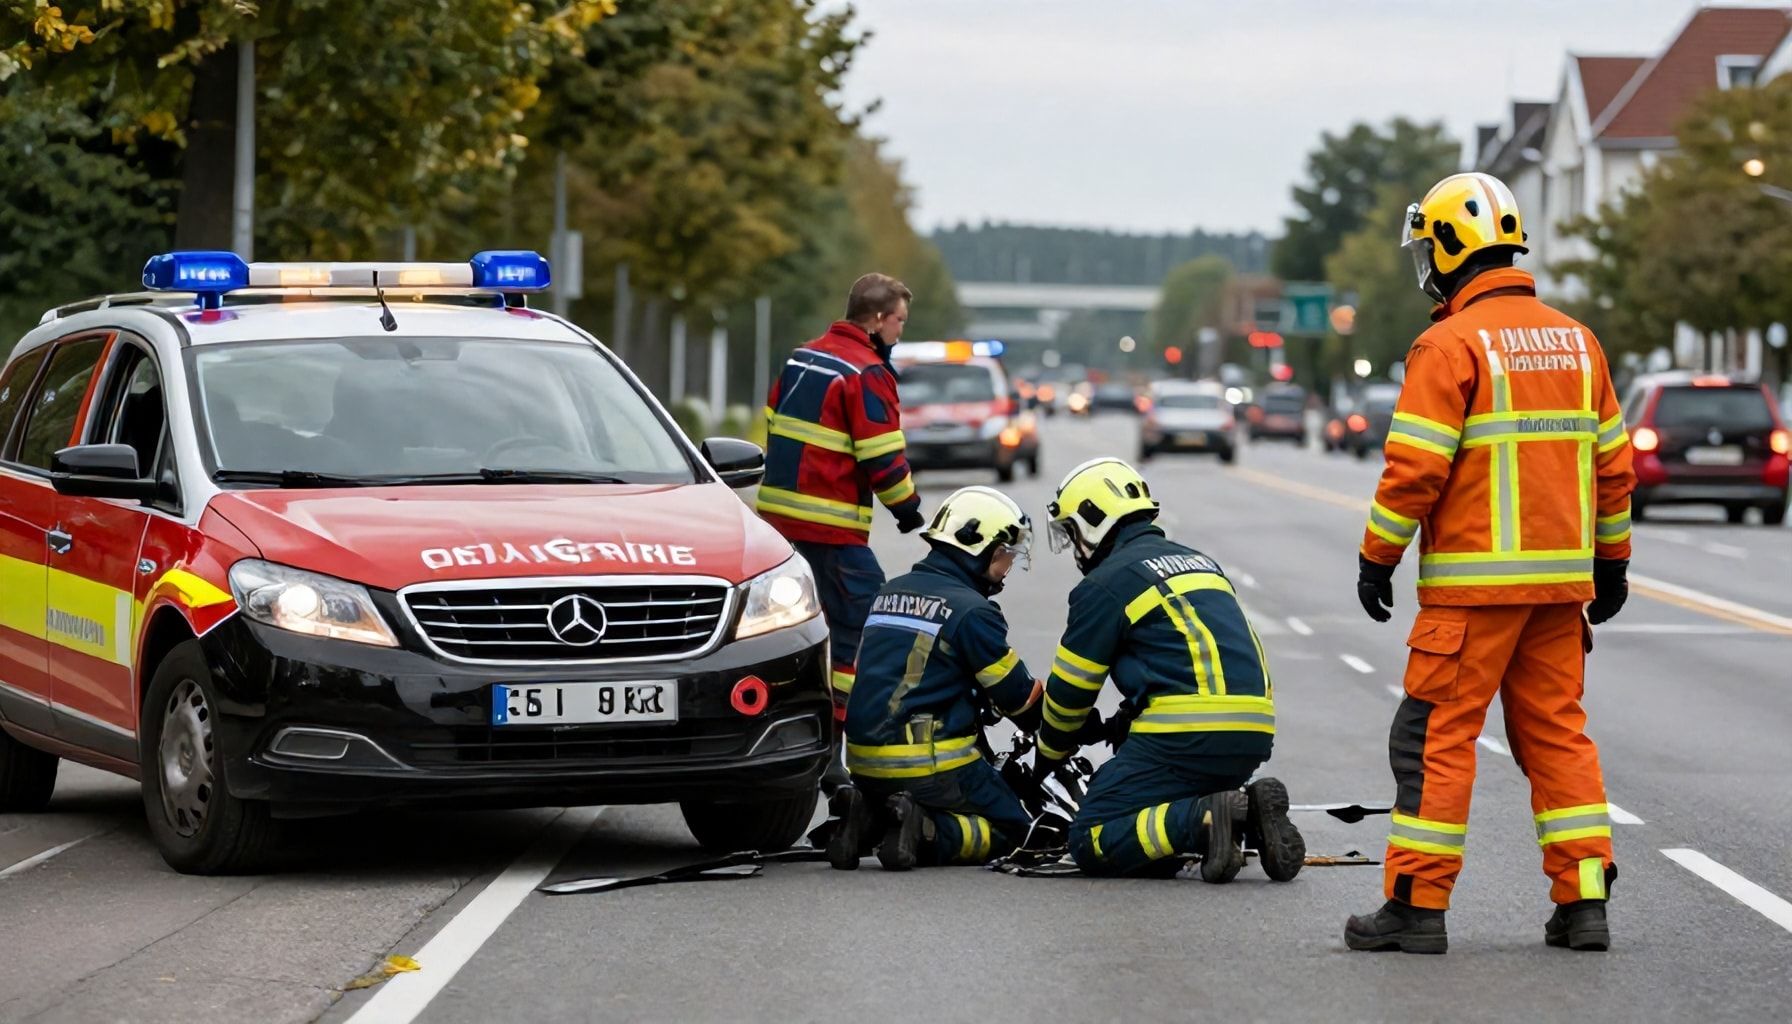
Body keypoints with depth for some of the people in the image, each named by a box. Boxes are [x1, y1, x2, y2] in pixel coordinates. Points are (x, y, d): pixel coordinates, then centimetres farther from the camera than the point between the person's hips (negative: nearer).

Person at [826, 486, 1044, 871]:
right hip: (931, 766, -7)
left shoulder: (890, 593, 13)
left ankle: (868, 819, 2)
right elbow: (1018, 694, -4)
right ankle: (925, 833, -15)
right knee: (1009, 828, 10)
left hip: (866, 766, 7)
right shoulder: (972, 611, -11)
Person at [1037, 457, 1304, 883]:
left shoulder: (1105, 584, 0)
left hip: (1188, 736, -8)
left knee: (1091, 843, -2)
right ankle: (1247, 812, 0)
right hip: (1252, 737, 8)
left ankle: (1205, 820, -22)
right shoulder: (1198, 562, 25)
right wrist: (1123, 719, 38)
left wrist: (1048, 757, 24)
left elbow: (1070, 691, 6)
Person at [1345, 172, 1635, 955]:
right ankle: (1583, 900, 7)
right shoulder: (1576, 341, 11)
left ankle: (1418, 904, -1)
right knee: (1556, 732, 11)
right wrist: (1611, 560, 22)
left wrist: (1377, 557, -5)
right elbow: (1612, 463, 14)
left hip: (1474, 582, -7)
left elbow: (1414, 467, -14)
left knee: (1437, 735, -1)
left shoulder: (1450, 345, -11)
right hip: (1561, 579, 7)